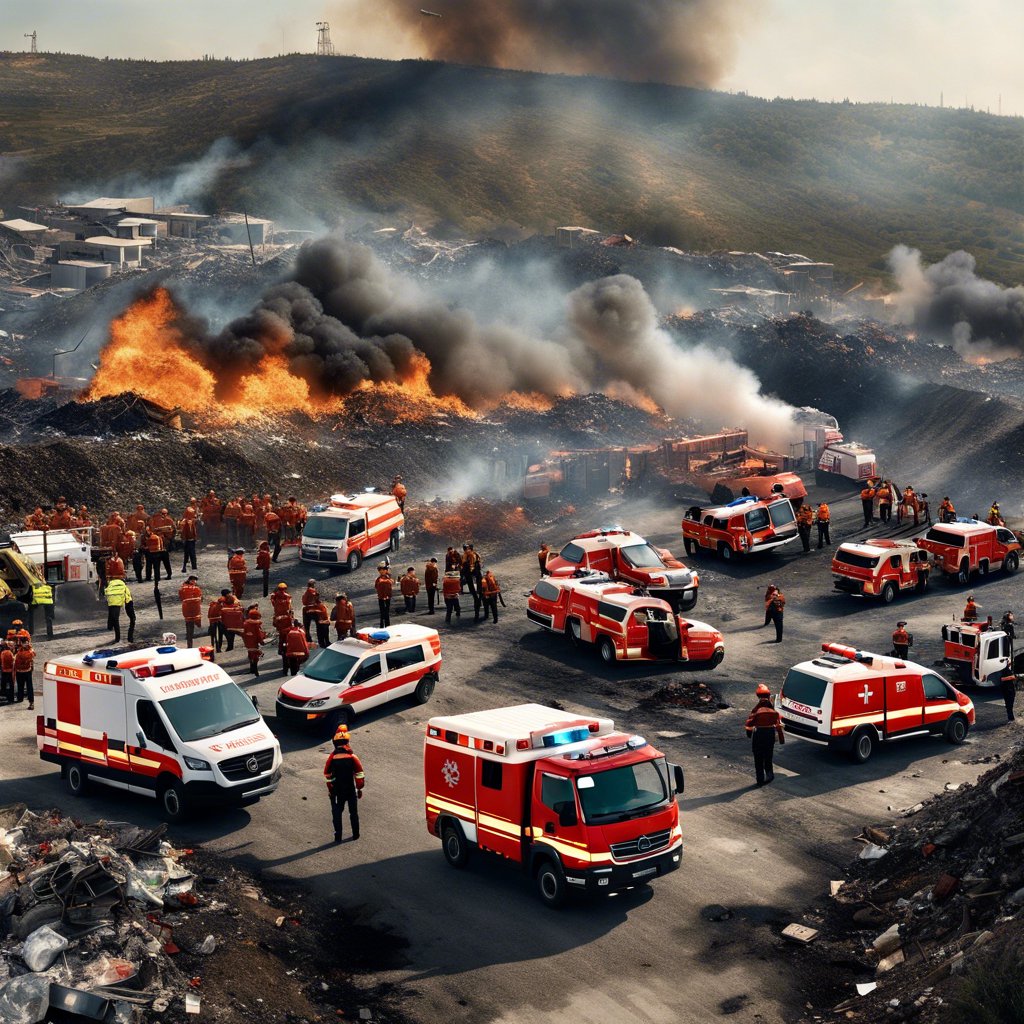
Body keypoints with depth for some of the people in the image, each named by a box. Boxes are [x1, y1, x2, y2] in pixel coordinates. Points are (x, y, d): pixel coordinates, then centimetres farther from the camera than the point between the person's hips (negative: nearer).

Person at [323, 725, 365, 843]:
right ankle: (355, 834, 25)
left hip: (337, 792, -1)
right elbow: (359, 775, -6)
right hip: (351, 790, 1)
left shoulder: (331, 758, -10)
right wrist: (359, 789, 5)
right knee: (353, 812, 17)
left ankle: (338, 836, 11)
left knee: (337, 813, 11)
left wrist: (330, 790, 9)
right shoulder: (352, 757, -10)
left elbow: (328, 777, -3)